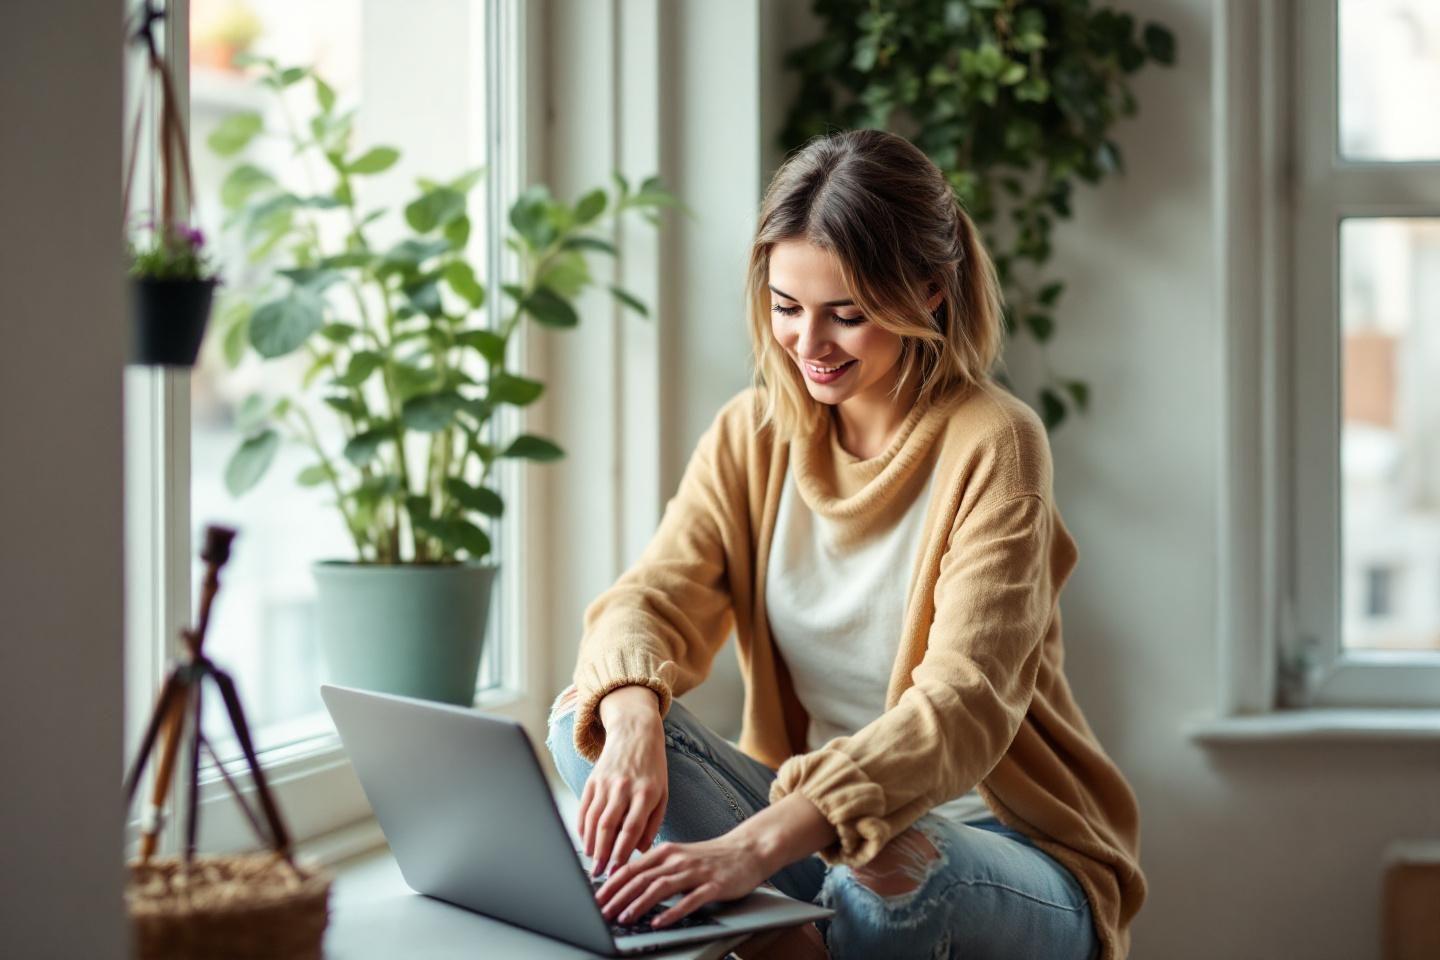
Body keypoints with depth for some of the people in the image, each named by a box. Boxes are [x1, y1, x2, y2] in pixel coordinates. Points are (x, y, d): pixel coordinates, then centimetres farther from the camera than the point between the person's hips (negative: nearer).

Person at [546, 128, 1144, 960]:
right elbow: (648, 601, -8)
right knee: (588, 720, -17)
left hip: (1002, 844, -5)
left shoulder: (991, 444, -15)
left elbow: (964, 707, -27)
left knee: (898, 885, -39)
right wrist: (632, 717, -34)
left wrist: (758, 843, -41)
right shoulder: (753, 432, 2)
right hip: (816, 824, 5)